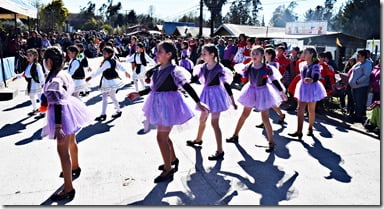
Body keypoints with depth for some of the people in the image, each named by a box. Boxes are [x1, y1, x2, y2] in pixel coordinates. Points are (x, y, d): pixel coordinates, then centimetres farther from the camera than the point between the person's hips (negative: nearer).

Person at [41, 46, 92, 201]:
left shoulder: (54, 80, -25)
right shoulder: (64, 74, 0)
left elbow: (58, 105, -28)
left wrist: (58, 127, -27)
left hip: (62, 114, -10)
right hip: (69, 107, 10)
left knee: (63, 151, -4)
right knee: (71, 142, 29)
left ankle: (68, 189, 3)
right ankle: (75, 168, 53)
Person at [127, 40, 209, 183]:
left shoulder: (174, 70, -17)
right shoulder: (156, 69, 5)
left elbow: (187, 87, -17)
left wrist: (199, 103, -19)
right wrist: (138, 94, 14)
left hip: (168, 104, -8)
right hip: (159, 104, 8)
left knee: (161, 138, -4)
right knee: (164, 135, 19)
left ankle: (168, 170, 10)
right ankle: (173, 159, 40)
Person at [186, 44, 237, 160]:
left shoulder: (219, 68, -16)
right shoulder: (203, 67, 1)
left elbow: (226, 85, -15)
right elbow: (194, 78, 2)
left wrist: (232, 102, -13)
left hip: (216, 94, -7)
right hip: (206, 93, 7)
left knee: (214, 122, -8)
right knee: (202, 119, 22)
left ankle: (220, 151, -1)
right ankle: (198, 139, 46)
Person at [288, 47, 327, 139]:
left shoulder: (315, 66, -14)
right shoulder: (302, 64, 3)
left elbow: (316, 78, -26)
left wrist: (311, 80, -42)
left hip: (312, 88, -5)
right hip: (303, 87, 5)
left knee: (311, 110, 9)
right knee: (300, 110, -2)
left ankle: (310, 128, 26)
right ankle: (299, 131, -2)